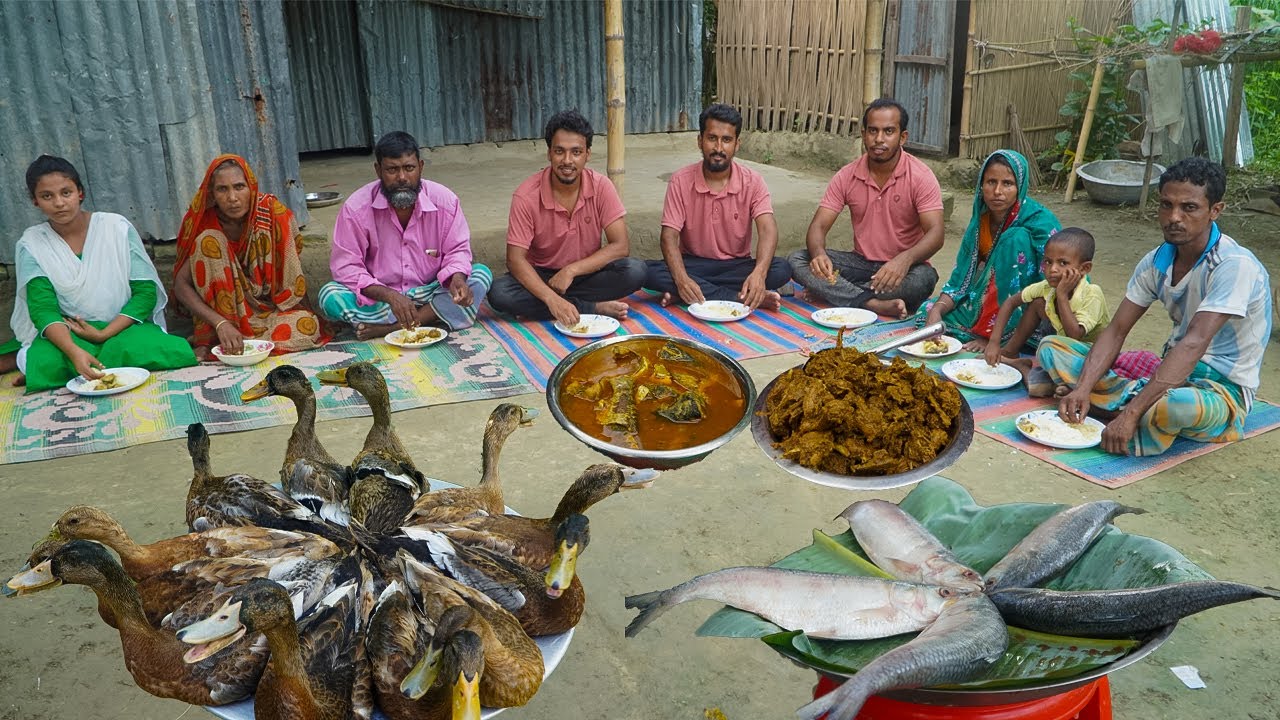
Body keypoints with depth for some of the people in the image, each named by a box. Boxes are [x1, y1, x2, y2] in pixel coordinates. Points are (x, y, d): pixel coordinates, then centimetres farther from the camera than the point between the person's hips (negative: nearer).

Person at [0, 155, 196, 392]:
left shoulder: (117, 227, -3)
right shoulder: (31, 245, -1)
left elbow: (146, 292, -5)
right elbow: (43, 309, -13)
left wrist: (104, 334, -17)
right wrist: (75, 352, -33)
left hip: (122, 327, 2)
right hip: (67, 336, -2)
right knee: (45, 361, -39)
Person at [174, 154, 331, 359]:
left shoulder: (274, 214, -17)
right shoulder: (202, 222, -16)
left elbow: (293, 276, -7)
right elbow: (181, 285, -20)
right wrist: (221, 323, -34)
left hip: (271, 308, 0)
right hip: (226, 309, 0)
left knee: (307, 327, -30)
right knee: (208, 242, -26)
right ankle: (208, 340, -21)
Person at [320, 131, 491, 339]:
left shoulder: (445, 200, -10)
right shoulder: (356, 208, -13)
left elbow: (457, 251, -2)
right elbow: (346, 267, -15)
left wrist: (457, 279, -27)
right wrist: (390, 296, -31)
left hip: (430, 293, 1)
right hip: (380, 297, -1)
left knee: (481, 275, -22)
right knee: (330, 296, -28)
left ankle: (390, 328, -27)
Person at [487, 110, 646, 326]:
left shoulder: (601, 187, -13)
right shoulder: (526, 196, -17)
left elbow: (620, 246, -15)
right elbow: (515, 259, -21)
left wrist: (571, 270, -25)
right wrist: (552, 299, -36)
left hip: (587, 273, 0)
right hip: (541, 276, 0)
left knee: (635, 271, -27)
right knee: (499, 293, -31)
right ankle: (596, 308, -23)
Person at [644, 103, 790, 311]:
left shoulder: (752, 181, -6)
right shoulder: (681, 181, -7)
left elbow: (767, 230, -20)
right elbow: (670, 236, -15)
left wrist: (759, 273, -42)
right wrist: (681, 279, -36)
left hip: (737, 265, 0)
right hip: (693, 264, 0)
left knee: (781, 270, -28)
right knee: (649, 272, -30)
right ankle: (740, 297, -30)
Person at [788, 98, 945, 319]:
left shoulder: (921, 176, -11)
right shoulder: (847, 176, -2)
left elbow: (935, 234, -21)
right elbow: (818, 226, -7)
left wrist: (905, 259, -44)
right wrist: (818, 254, -33)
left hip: (902, 268, -3)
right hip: (861, 263, 3)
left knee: (924, 277, -38)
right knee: (797, 260, -18)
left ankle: (829, 292, -23)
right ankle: (875, 304, -34)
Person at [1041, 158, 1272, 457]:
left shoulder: (1236, 266, -21)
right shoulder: (1157, 262, 1)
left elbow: (1194, 344, -31)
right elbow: (1116, 331, -1)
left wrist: (1131, 412, -38)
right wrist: (1083, 388, -20)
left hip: (1223, 389, -7)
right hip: (1171, 372, 7)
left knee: (1174, 405, -46)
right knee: (1051, 347, -3)